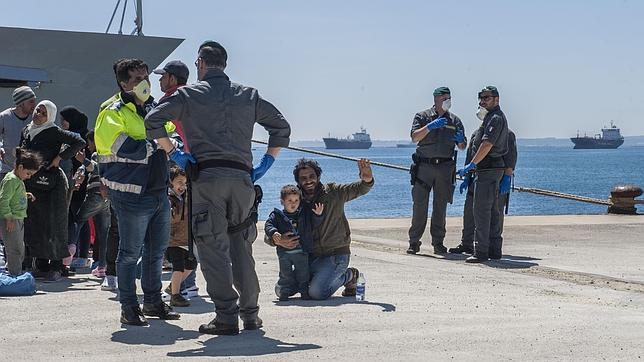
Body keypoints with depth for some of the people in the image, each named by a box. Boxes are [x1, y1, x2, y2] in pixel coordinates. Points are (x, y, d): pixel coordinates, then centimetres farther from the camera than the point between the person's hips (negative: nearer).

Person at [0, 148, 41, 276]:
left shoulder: (19, 180, 14)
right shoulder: (10, 180, -16)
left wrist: (26, 195, 9)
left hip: (19, 219, 10)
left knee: (20, 250, 16)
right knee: (15, 250, -8)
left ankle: (18, 273, 25)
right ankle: (16, 275, -4)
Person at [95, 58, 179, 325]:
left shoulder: (152, 108, 14)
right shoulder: (113, 113, -10)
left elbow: (169, 125, 33)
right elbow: (126, 149, -23)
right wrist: (157, 142, -20)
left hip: (158, 191, 8)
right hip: (132, 195, -8)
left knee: (157, 250, 15)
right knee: (130, 253, -1)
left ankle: (153, 301, 28)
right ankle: (129, 308, 9)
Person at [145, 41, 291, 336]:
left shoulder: (189, 94, 6)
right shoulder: (249, 96, 17)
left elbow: (153, 121, -3)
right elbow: (281, 126, 19)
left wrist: (172, 153, 3)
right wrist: (267, 162, 17)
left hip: (206, 176, -4)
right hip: (242, 177, 4)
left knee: (213, 248, -2)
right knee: (241, 247, 13)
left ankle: (227, 317, -7)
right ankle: (251, 315, 14)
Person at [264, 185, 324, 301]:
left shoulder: (305, 213, 5)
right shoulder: (277, 215, -1)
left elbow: (315, 225, 8)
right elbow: (268, 225, -5)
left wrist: (318, 215, -11)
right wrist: (273, 233, -25)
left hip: (301, 252, 1)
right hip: (284, 252, -1)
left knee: (303, 273, 5)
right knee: (285, 274, 4)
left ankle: (304, 291, 17)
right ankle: (284, 291, 17)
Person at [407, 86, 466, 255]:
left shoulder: (455, 120, 13)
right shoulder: (423, 116, 5)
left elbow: (462, 147, 15)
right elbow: (414, 137, -9)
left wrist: (460, 140, -8)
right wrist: (430, 126, -21)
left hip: (445, 166, 2)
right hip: (424, 165, -2)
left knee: (441, 206, 4)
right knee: (420, 204, -4)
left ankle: (438, 242, 10)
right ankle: (414, 242, 1)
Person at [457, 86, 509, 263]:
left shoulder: (496, 118, -13)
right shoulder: (491, 117, 20)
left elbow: (487, 145, -22)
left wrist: (471, 165, -24)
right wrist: (474, 166, 24)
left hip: (489, 169, -11)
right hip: (491, 168, 11)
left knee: (481, 209, -11)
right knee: (492, 210, 12)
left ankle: (481, 251, -12)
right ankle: (494, 249, 16)